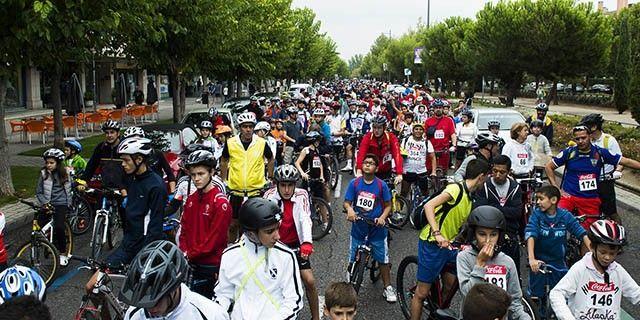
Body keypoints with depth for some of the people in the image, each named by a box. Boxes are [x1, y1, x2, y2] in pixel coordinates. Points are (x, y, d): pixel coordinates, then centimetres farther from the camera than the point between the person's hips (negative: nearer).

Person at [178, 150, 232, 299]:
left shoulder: (221, 202, -14)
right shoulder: (191, 199, 9)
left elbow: (214, 239, -16)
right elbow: (184, 229, 11)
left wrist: (190, 255, -10)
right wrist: (184, 252, -5)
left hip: (210, 265, -6)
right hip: (192, 263, 6)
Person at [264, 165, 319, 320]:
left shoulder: (302, 195, -11)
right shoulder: (269, 195, -12)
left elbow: (305, 219, -23)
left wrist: (307, 242, -39)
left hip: (295, 244, 0)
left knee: (309, 281, -6)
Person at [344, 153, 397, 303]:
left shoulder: (381, 185, -6)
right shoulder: (354, 183, -4)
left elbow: (388, 205, 1)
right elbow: (347, 202, -4)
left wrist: (382, 217, -17)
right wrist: (349, 209, -26)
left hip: (377, 227, -1)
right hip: (358, 227, 1)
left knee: (383, 259, 7)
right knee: (353, 260, 8)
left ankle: (388, 288, 23)